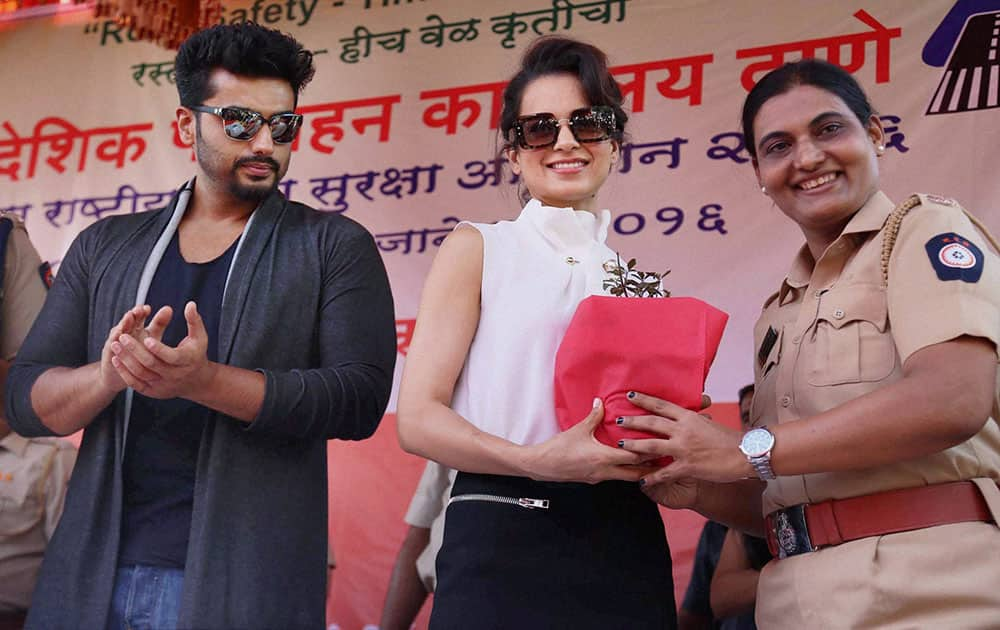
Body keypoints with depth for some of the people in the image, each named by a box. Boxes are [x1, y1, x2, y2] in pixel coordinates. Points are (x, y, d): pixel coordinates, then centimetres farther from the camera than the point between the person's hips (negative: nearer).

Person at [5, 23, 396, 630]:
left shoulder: (334, 246, 1)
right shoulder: (105, 248, 10)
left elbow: (361, 397, -11)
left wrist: (204, 381, -22)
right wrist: (109, 375, -16)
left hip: (243, 581, -3)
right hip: (97, 575, 3)